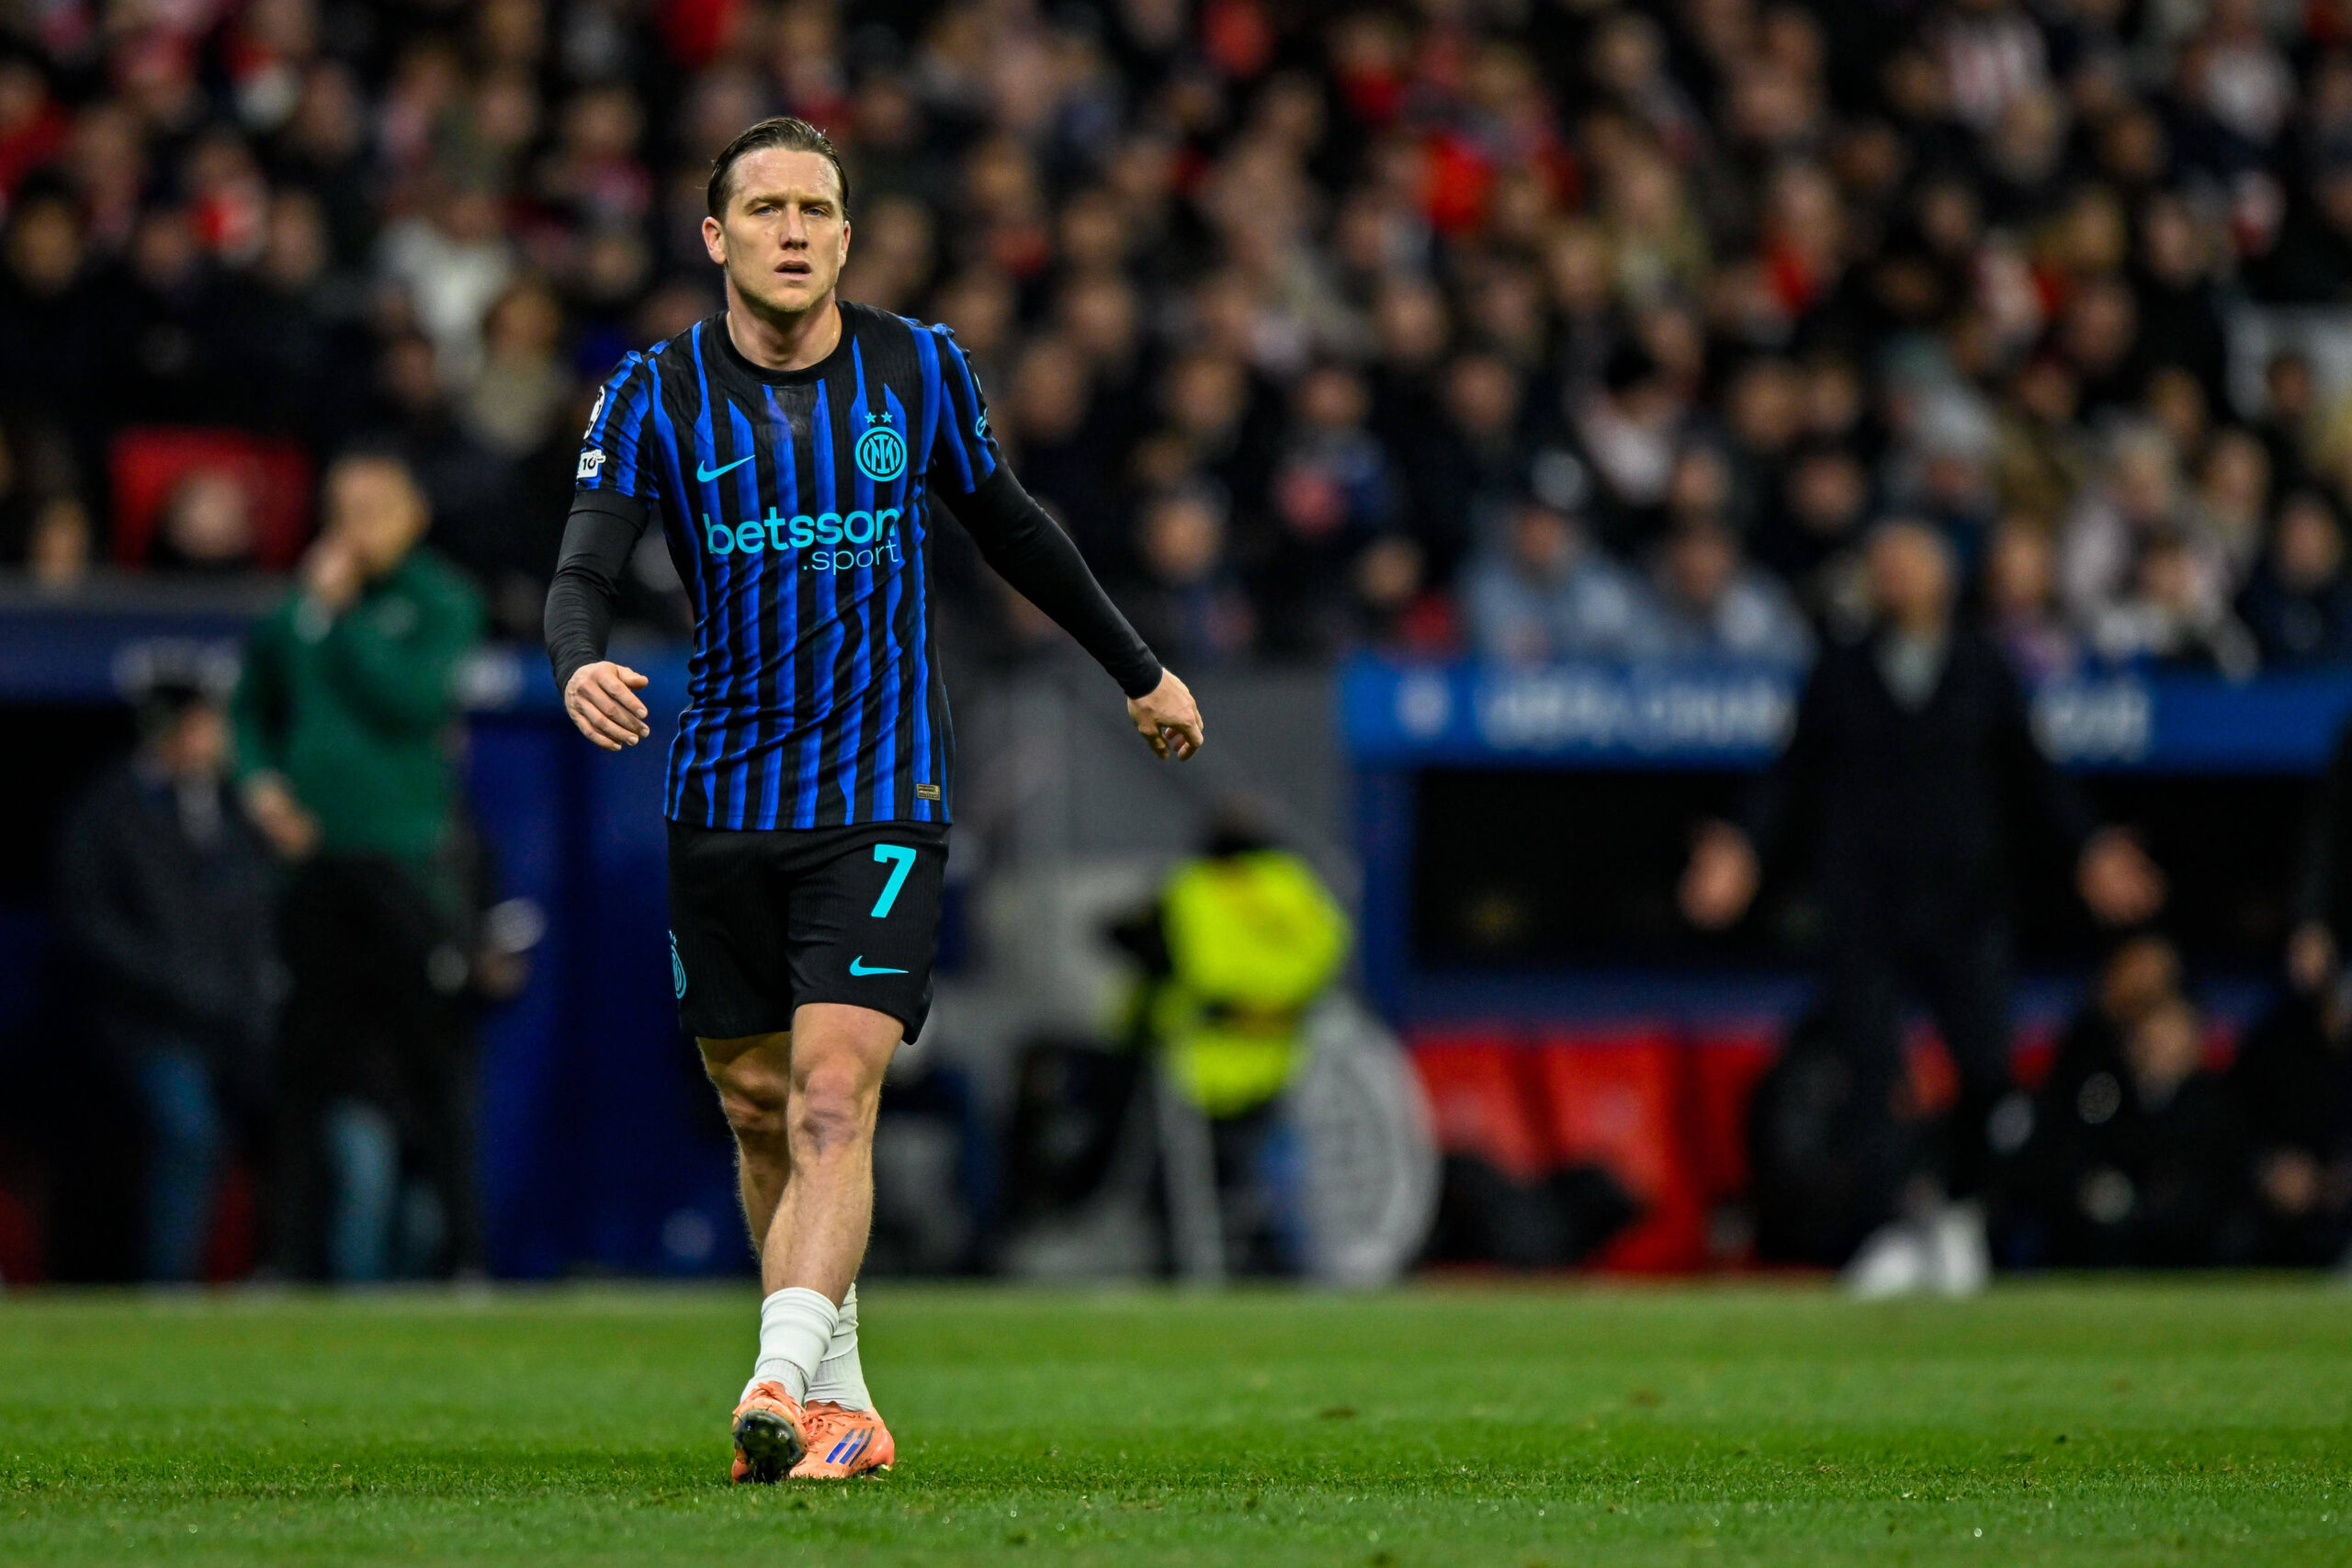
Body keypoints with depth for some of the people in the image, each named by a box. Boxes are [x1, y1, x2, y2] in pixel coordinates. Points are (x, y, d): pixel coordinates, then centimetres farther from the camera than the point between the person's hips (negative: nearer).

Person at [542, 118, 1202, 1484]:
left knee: (833, 1099, -17)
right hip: (723, 797, 2)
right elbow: (586, 569, -12)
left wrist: (1139, 670, 25)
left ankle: (785, 1387, -26)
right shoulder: (654, 394, -3)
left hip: (881, 797, -2)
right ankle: (842, 1399, 22)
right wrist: (582, 664, -35)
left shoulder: (918, 369, 0)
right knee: (761, 1108, 8)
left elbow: (1010, 525, 16)